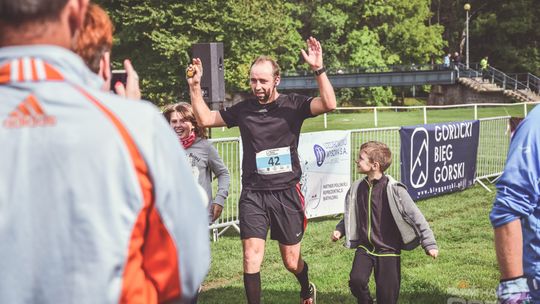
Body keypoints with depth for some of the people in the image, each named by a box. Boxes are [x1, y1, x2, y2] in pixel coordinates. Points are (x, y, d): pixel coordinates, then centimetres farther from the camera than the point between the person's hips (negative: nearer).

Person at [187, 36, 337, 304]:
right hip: (253, 194, 1)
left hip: (286, 192, -1)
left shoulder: (293, 105, -3)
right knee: (251, 256, -11)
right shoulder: (243, 109, 5)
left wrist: (318, 69, -28)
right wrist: (195, 86, 0)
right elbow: (205, 118, 11)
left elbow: (328, 104, -18)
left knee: (291, 261, 10)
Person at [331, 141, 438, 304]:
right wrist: (339, 230, 0)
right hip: (365, 247, 4)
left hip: (388, 249, -4)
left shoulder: (393, 189, -16)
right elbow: (349, 216, 16)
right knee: (356, 280, -18)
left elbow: (416, 216, -11)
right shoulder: (357, 188, 0)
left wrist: (429, 244, -12)